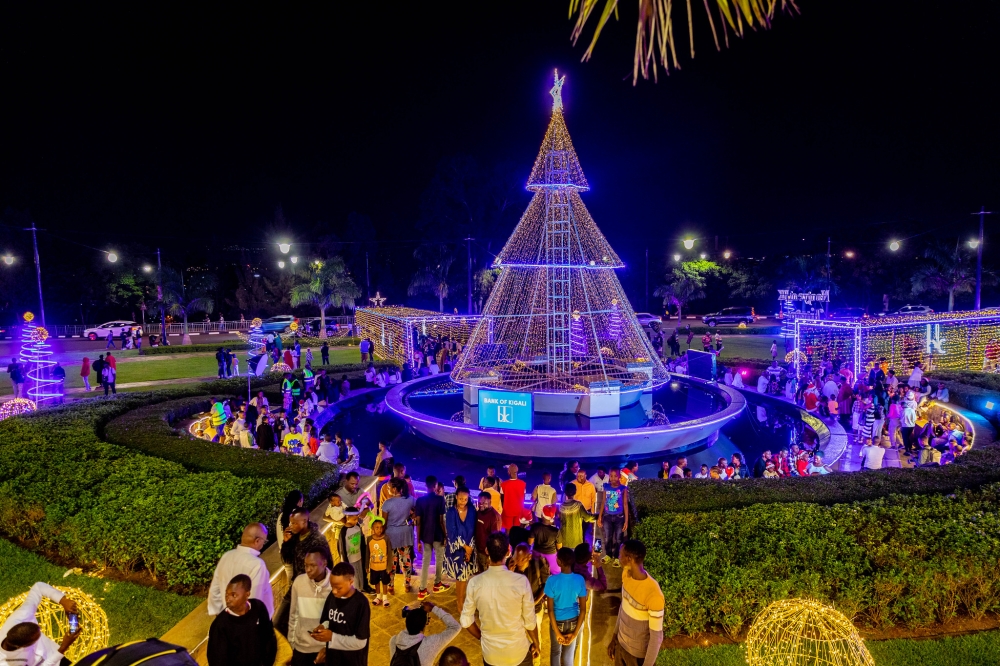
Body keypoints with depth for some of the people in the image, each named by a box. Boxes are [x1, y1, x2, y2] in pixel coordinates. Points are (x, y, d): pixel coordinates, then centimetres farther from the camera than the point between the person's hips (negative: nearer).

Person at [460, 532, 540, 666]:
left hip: (490, 653, 1)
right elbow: (530, 621, -11)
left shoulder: (475, 583, -16)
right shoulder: (521, 581, -21)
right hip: (518, 651, -1)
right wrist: (536, 644, 7)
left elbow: (466, 621, -6)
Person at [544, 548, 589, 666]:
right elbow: (583, 609, -12)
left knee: (555, 651, 24)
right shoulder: (580, 579, -15)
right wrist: (575, 633, -8)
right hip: (573, 622, 2)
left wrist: (557, 633, -12)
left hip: (558, 622, -2)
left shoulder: (552, 580, -23)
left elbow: (550, 609, -20)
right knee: (569, 654, 21)